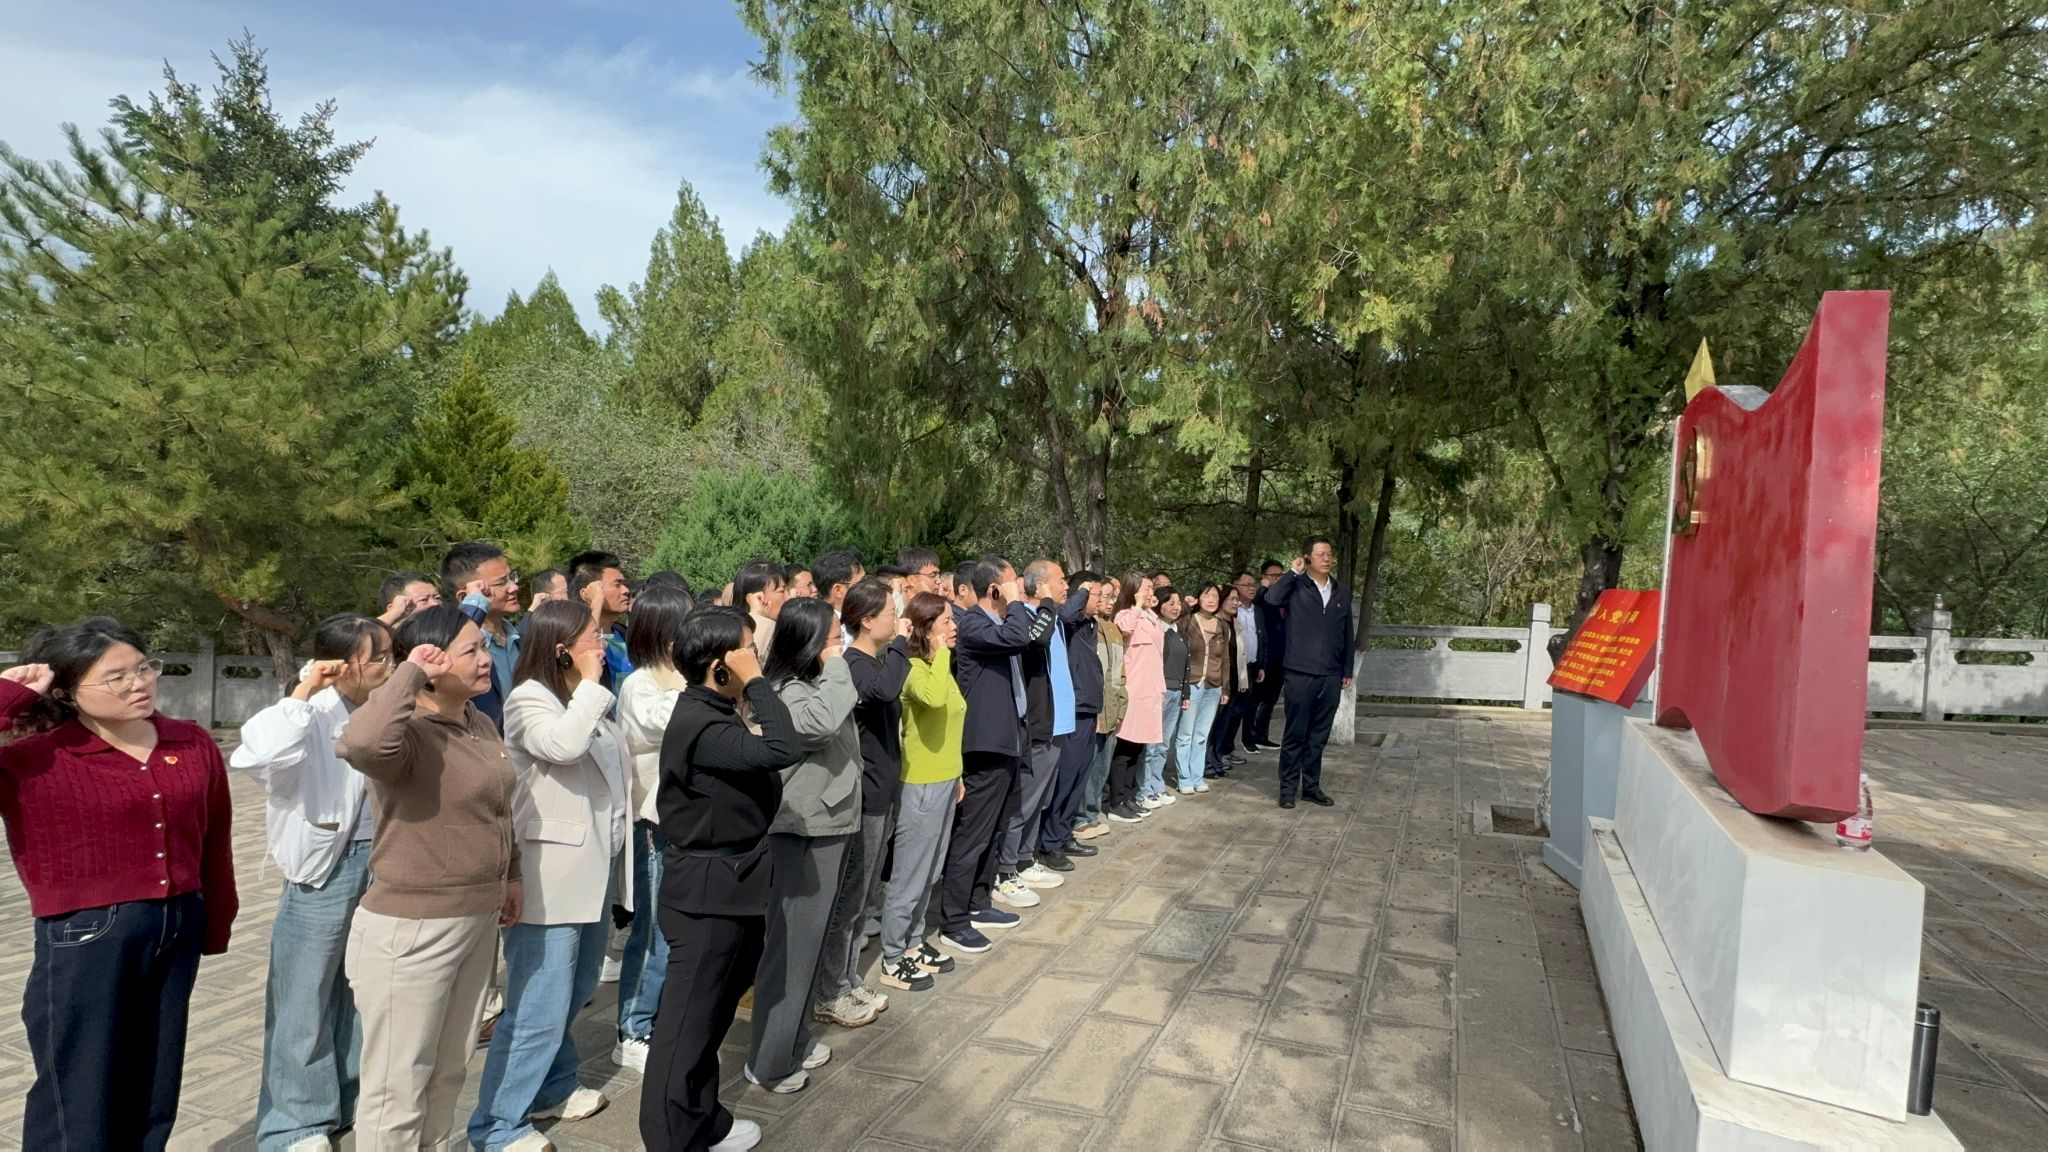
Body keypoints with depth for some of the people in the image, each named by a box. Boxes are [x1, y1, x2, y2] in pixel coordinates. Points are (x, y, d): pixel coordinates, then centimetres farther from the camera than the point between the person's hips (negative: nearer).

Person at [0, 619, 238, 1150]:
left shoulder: (195, 745, 1)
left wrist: (216, 927, 13)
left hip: (179, 931, 4)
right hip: (85, 937, -4)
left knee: (153, 1096, 18)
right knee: (77, 1107, 10)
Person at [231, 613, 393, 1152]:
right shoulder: (316, 715, -17)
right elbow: (252, 757, -36)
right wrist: (301, 694, -31)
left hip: (380, 862, 6)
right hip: (326, 867, -6)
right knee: (308, 997, 9)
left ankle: (352, 1102, 37)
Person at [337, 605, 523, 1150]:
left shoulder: (480, 723, 5)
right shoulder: (409, 734, -21)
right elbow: (360, 743, -46)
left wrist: (510, 874, 25)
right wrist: (409, 674, -33)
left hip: (476, 922, 8)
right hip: (412, 929, -8)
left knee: (449, 1074, 24)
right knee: (398, 1086, 9)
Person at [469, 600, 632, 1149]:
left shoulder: (587, 701, 13)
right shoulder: (528, 699, -13)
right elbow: (563, 746, -32)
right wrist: (590, 683, -21)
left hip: (594, 868, 9)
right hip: (550, 875, -9)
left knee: (572, 994, 20)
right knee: (538, 1006, -3)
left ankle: (551, 1087, 37)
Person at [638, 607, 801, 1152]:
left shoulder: (714, 714, 9)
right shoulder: (700, 724, -23)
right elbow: (784, 750, -33)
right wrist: (756, 682, -27)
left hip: (731, 885, 10)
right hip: (707, 890, -10)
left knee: (713, 1011, 21)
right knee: (688, 1018, 3)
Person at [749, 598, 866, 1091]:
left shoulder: (814, 684, 11)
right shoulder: (786, 691, -18)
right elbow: (820, 722, -38)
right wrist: (834, 667, -27)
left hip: (828, 826, 10)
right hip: (803, 834, -10)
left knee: (811, 937, 18)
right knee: (792, 943, -1)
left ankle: (795, 1038, 31)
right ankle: (769, 1060, 10)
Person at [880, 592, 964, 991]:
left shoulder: (940, 668, 10)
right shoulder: (914, 669, -18)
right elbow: (934, 698, -41)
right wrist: (942, 652, -28)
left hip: (943, 781, 9)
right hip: (921, 784, -9)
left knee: (929, 872, 18)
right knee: (910, 874, 2)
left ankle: (913, 943, 31)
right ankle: (893, 959, 14)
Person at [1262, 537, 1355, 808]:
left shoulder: (1341, 593, 11)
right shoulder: (1296, 587, -4)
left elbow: (1347, 634, 15)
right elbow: (1271, 598, -25)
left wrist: (1347, 671, 13)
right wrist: (1294, 572, -19)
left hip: (1331, 677, 4)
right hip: (1300, 674, -4)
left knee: (1319, 736, 11)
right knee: (1295, 734, 2)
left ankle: (1311, 786, 22)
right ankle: (1288, 787, 12)